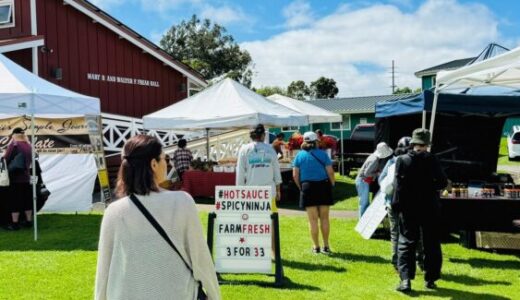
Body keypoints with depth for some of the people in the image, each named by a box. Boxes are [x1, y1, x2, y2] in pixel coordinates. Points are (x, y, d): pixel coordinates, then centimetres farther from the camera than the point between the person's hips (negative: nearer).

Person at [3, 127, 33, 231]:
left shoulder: (13, 144, -11)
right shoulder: (28, 146, 6)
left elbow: (5, 159, -10)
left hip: (15, 177, -6)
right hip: (26, 177, 6)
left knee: (14, 200, 1)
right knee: (27, 199, 12)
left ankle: (15, 223, 4)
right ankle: (29, 221, 18)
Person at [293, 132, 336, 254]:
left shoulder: (300, 155, 2)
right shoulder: (323, 154, 0)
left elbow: (295, 175, -1)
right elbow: (330, 172, -6)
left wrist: (301, 187, 11)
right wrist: (332, 184, 9)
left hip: (308, 188, 0)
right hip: (323, 186, 0)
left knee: (313, 219, 6)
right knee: (324, 218, 10)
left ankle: (316, 246, 10)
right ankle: (326, 246, 14)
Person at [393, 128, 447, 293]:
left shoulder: (402, 160, -6)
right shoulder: (432, 160, -8)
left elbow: (399, 185, -6)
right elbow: (442, 182, -9)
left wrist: (397, 205, 0)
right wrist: (430, 186, 10)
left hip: (409, 208, 0)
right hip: (430, 208, 0)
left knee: (406, 242, 3)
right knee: (431, 244, 12)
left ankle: (405, 279, -8)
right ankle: (430, 279, 19)